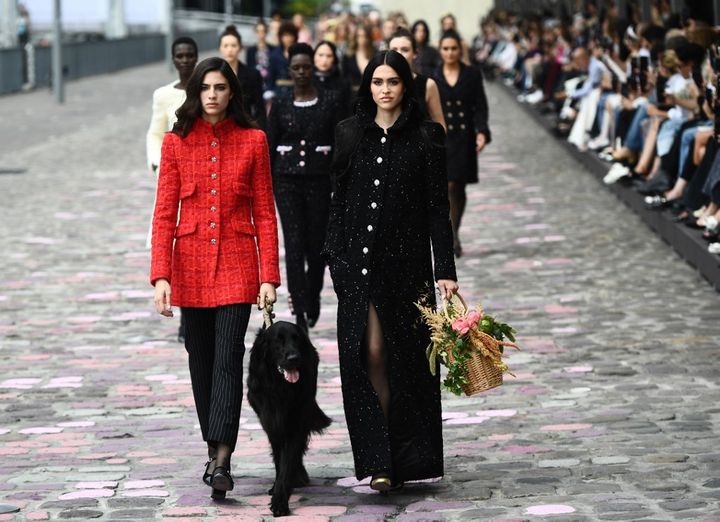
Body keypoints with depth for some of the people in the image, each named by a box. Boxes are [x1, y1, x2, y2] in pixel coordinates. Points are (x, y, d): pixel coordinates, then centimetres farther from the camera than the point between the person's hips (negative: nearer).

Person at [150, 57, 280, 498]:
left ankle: (221, 461, -15)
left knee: (228, 359, -11)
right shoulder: (176, 143, 2)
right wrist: (161, 276, -8)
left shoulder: (252, 141, 1)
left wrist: (269, 276, -5)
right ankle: (214, 451, 23)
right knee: (201, 361, 9)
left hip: (237, 265, -2)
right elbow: (164, 214, 1)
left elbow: (265, 213, 2)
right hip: (191, 266, 2)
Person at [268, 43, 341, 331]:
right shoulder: (280, 105, 5)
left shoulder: (330, 101, 3)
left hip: (319, 178, 0)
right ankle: (300, 312, -6)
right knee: (294, 245, -7)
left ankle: (313, 297, 31)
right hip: (287, 180, 0)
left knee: (317, 244, 4)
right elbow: (270, 146, 7)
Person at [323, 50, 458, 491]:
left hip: (405, 261, -2)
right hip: (359, 262, 2)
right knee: (368, 354, -5)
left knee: (406, 357, 1)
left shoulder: (426, 137, 1)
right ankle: (379, 459, -3)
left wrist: (445, 269, -7)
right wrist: (335, 257, 5)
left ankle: (407, 458, 12)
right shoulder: (349, 133, 8)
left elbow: (438, 207, -2)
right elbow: (340, 200, 11)